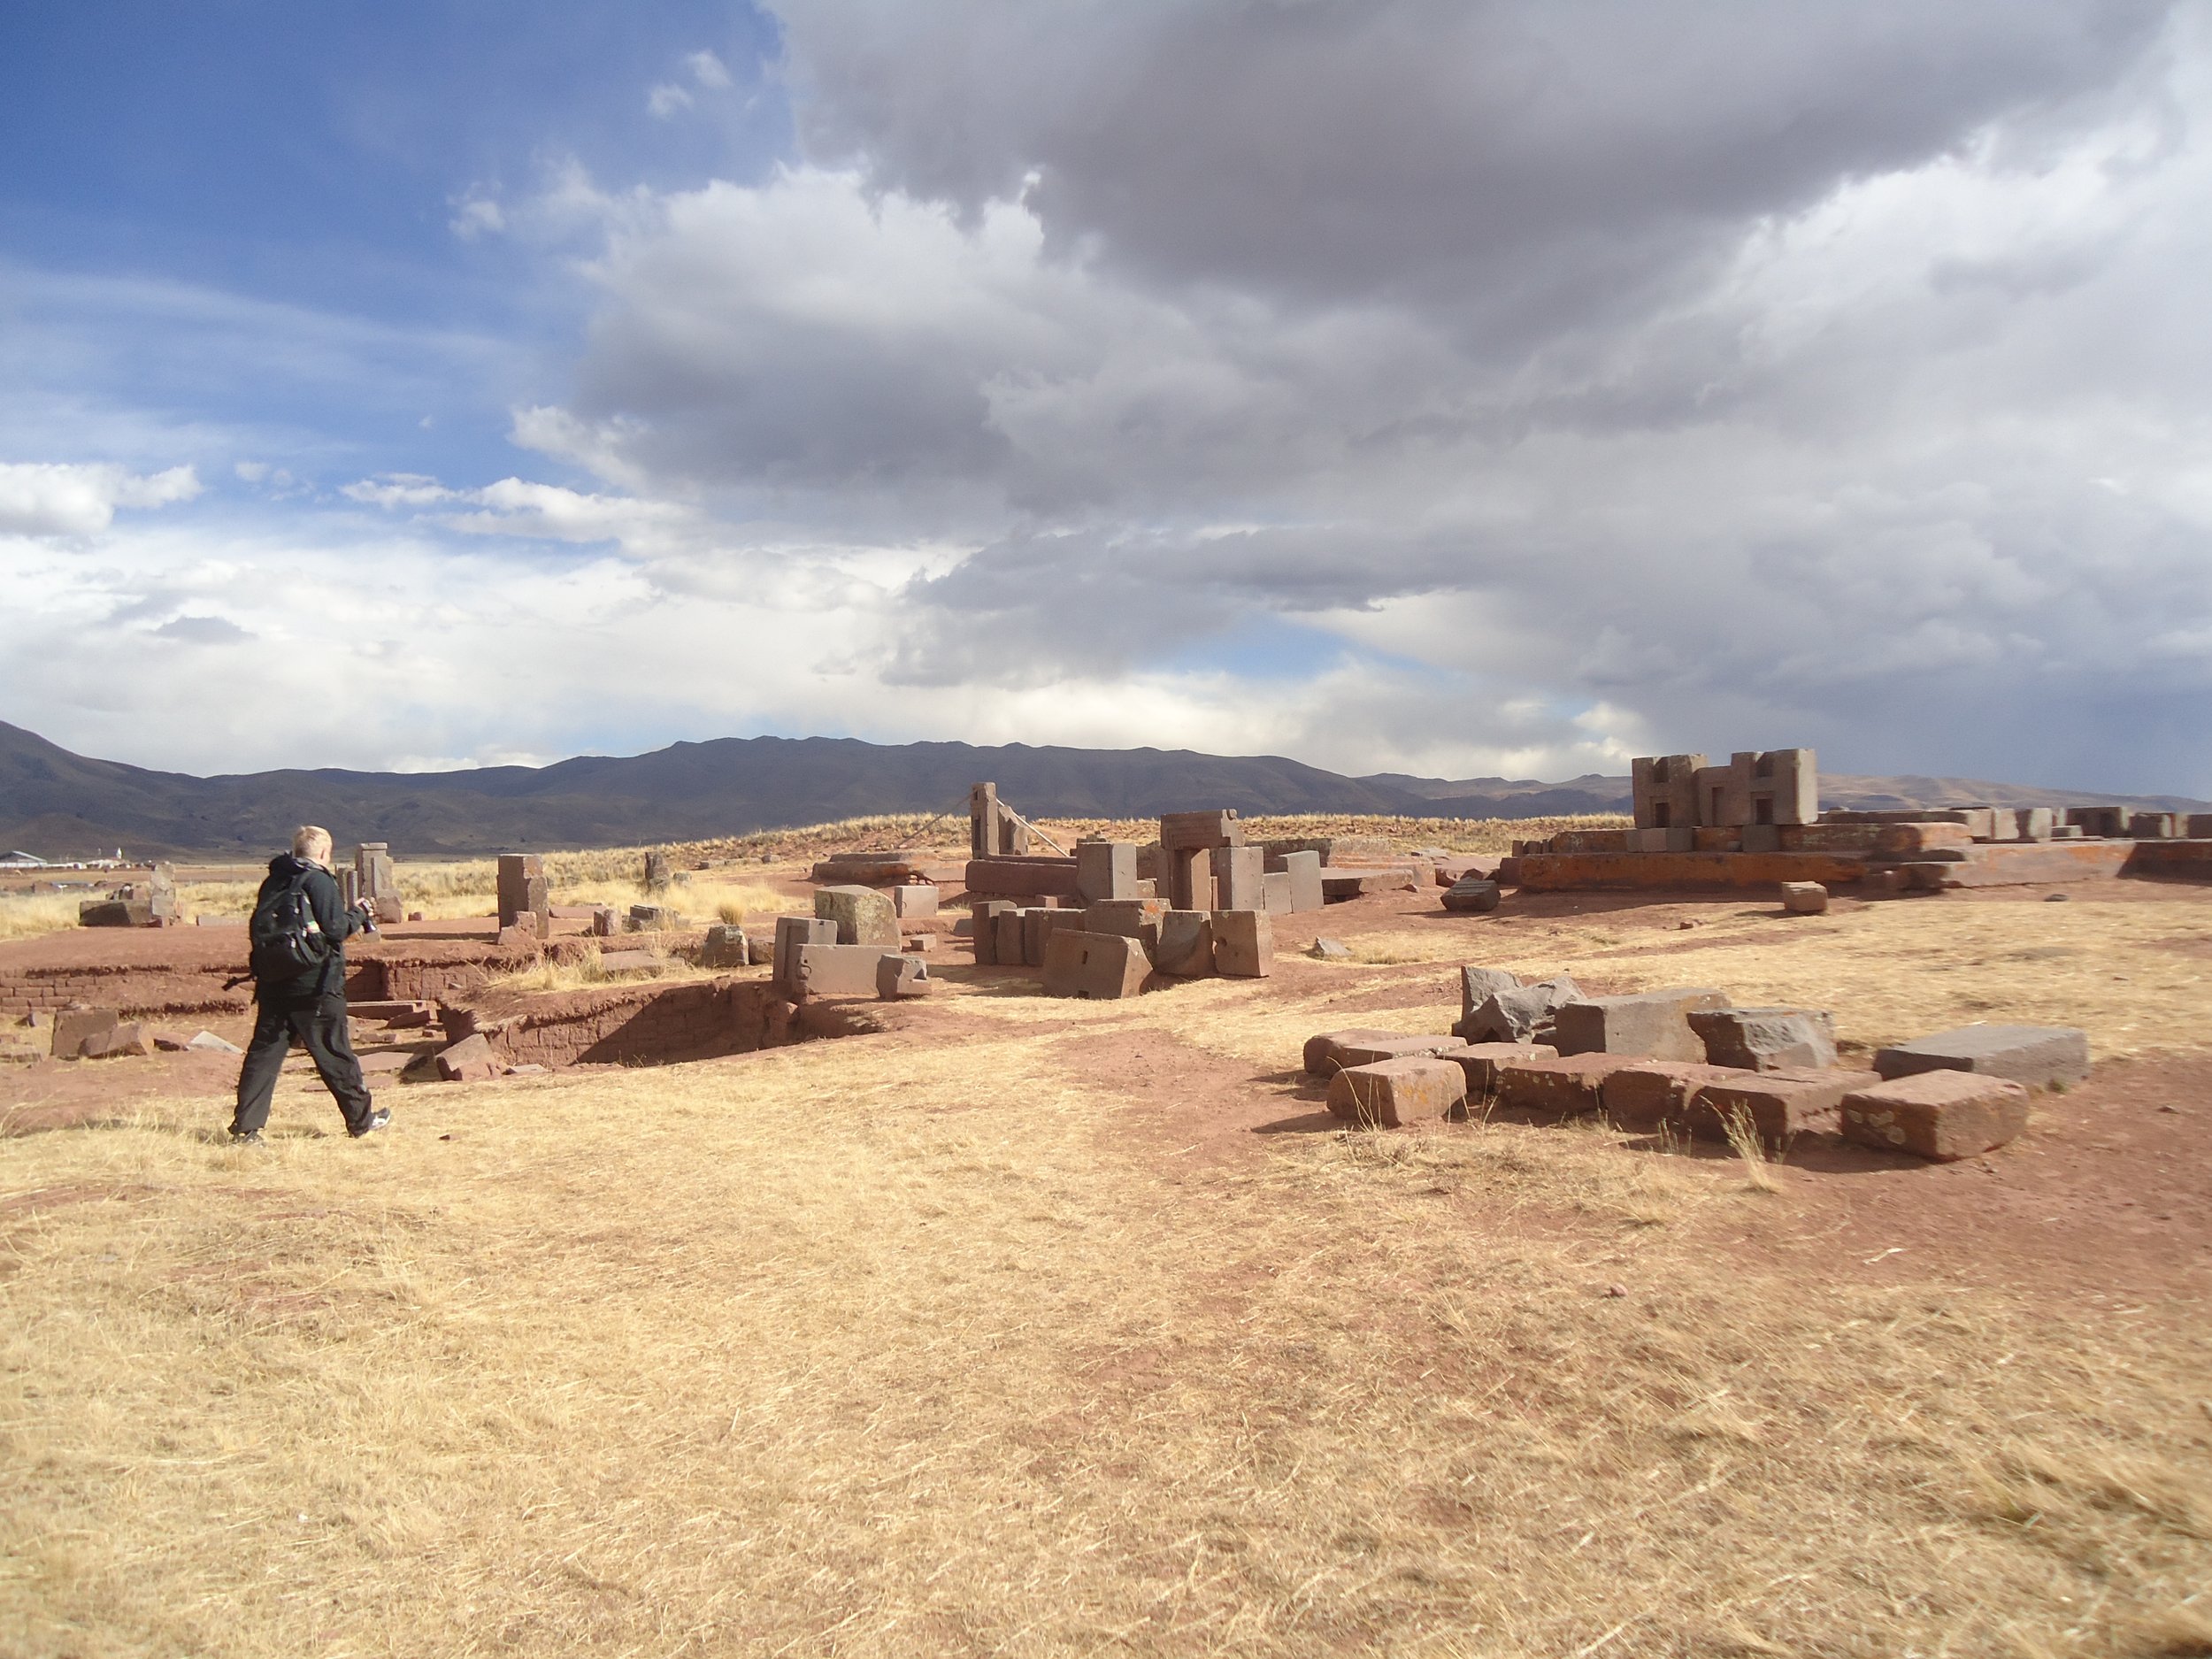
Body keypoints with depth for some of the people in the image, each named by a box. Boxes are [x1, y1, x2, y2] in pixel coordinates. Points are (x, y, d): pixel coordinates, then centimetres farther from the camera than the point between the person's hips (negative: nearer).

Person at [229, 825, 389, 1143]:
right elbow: (335, 929, -16)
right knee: (334, 1053, 4)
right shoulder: (319, 881, -11)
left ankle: (245, 1126, 1)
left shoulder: (273, 881, 11)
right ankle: (361, 1119, 16)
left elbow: (259, 929, 17)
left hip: (273, 982, 6)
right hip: (314, 984, -6)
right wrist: (359, 914, 1)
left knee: (264, 1051, 6)